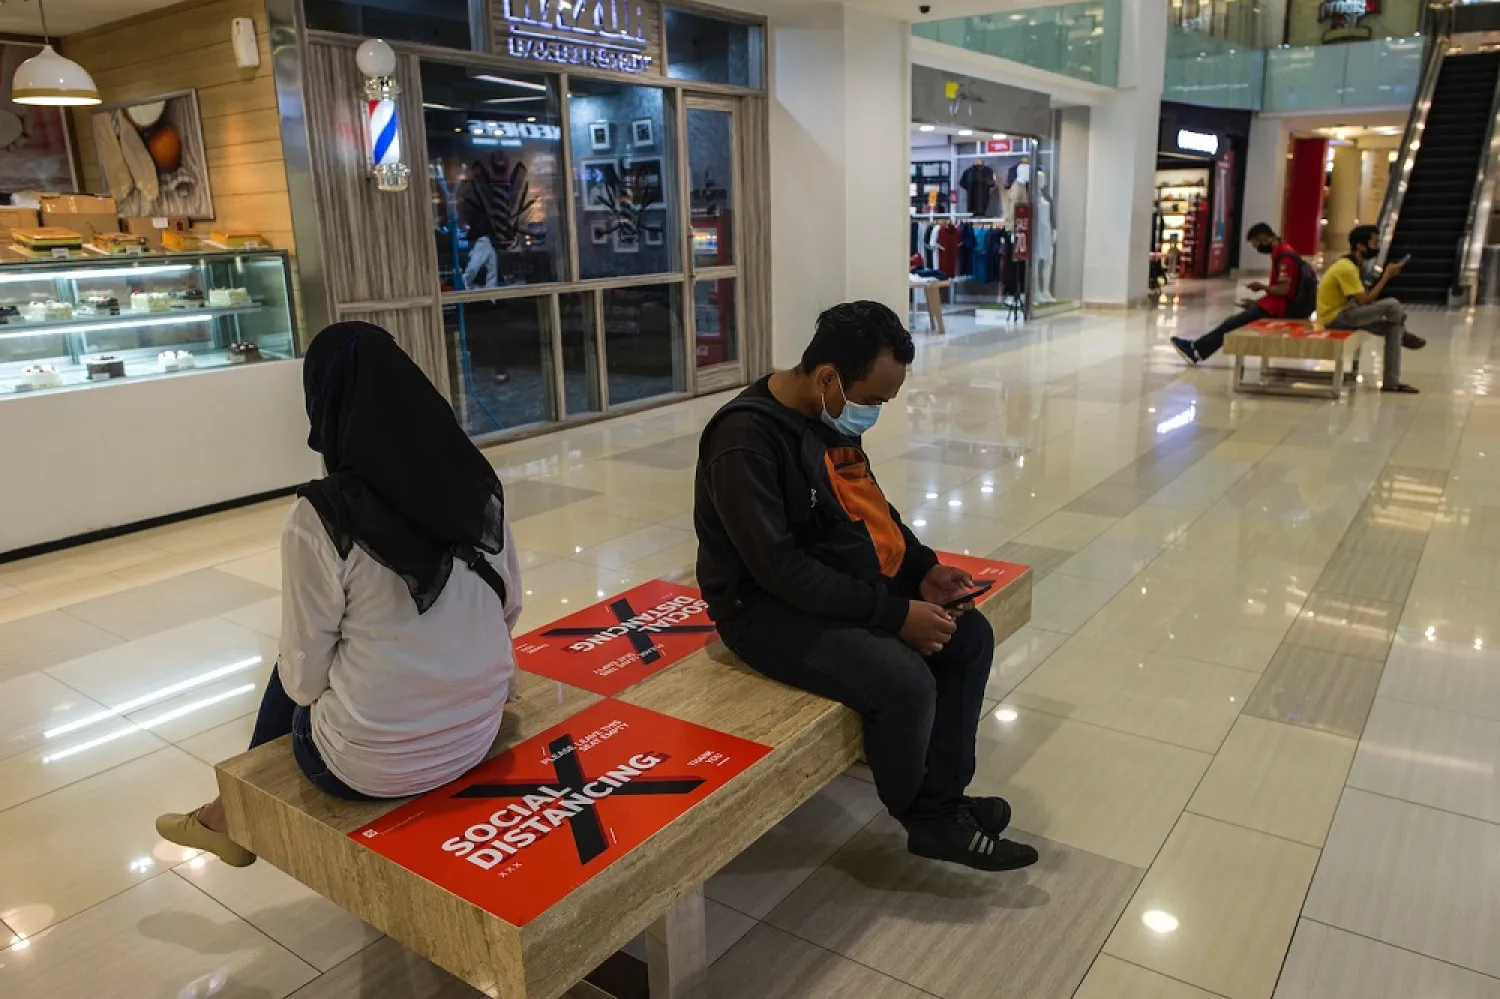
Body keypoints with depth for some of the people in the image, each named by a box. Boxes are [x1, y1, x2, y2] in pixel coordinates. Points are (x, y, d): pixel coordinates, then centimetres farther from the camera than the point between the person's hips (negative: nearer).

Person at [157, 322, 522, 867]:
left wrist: (297, 676, 12)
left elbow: (305, 674, -10)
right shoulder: (477, 484, -5)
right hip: (479, 734, 5)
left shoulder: (320, 516, -19)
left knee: (292, 678, 26)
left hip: (370, 765, -4)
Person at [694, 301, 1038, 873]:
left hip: (851, 581, 9)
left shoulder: (834, 416, 2)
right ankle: (920, 815, 4)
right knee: (904, 682, -26)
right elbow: (781, 568, -27)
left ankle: (943, 805, 6)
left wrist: (924, 567, 1)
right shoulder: (746, 440, -25)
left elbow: (869, 504, 16)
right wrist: (895, 613, -25)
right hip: (768, 606, -9)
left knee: (970, 637, -1)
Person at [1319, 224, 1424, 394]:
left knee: (1393, 327, 4)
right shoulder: (1347, 268, -22)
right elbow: (1365, 302, -22)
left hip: (1342, 312, 10)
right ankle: (1404, 336, 20)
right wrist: (1386, 276, -15)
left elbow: (1363, 299, 13)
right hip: (1335, 317, -10)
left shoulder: (1351, 264, 11)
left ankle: (1391, 381, 5)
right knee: (1392, 305, -17)